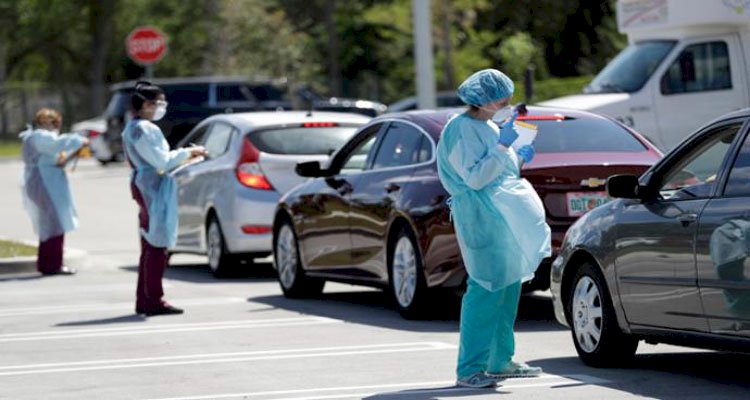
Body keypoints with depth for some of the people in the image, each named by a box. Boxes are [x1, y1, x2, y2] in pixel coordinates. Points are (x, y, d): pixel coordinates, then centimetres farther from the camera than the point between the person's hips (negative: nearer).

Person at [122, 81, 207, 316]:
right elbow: (161, 161, -18)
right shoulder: (144, 129, -15)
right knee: (157, 246, -10)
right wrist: (187, 153, -6)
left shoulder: (132, 128, 18)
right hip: (153, 186, -11)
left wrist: (185, 155, 15)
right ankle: (154, 301, -10)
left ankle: (143, 300, 16)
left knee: (150, 245, 14)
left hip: (143, 184, 11)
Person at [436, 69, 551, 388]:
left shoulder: (489, 128, 17)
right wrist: (502, 146, -21)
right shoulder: (462, 130, -13)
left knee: (508, 286, 12)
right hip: (482, 219, -10)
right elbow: (475, 177, -20)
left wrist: (519, 159, 11)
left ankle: (500, 362, 19)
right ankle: (469, 370, -12)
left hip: (505, 217, 10)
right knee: (486, 289, -13)